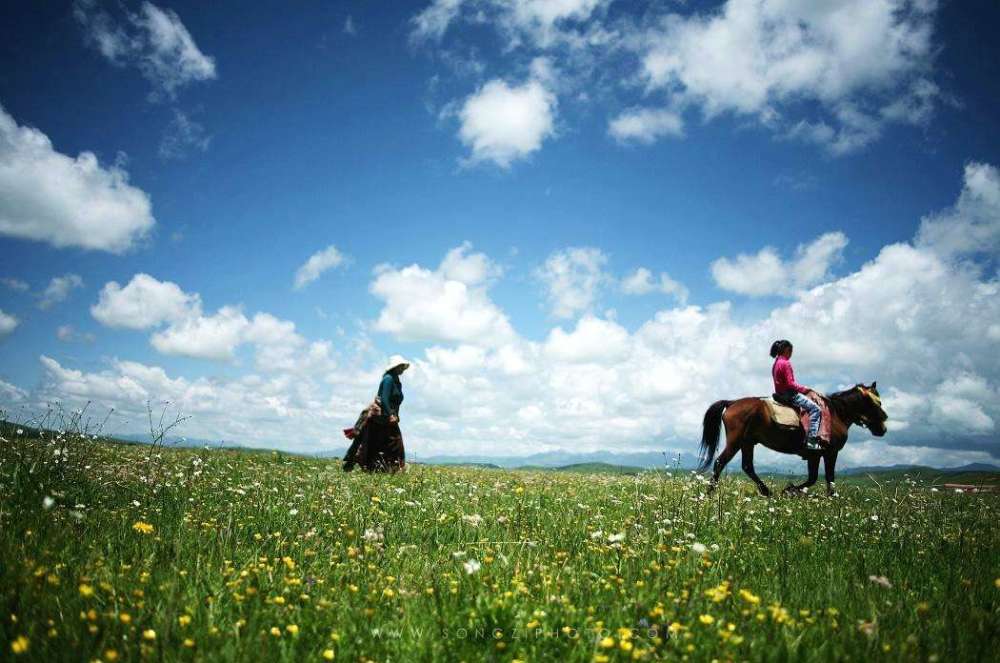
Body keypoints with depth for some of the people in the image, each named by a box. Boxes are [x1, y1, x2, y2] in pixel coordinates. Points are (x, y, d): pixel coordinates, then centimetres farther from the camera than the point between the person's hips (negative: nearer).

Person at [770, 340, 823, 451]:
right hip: (789, 394, -11)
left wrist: (802, 389, 17)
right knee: (815, 409, -13)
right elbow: (790, 384, -20)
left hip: (780, 394, 11)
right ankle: (811, 440, -20)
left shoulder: (776, 363, 15)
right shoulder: (785, 363, -15)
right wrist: (805, 389, -11)